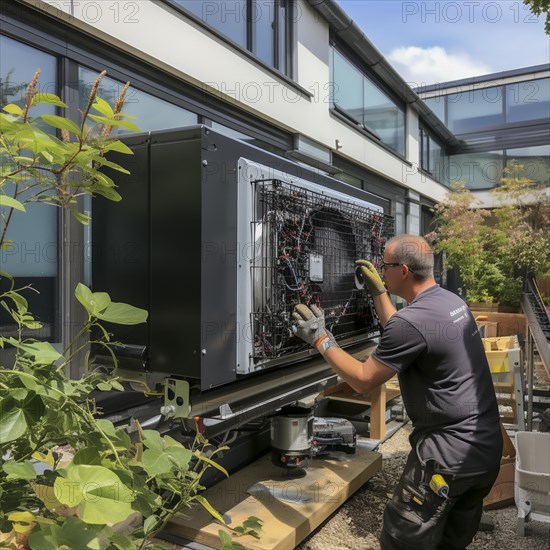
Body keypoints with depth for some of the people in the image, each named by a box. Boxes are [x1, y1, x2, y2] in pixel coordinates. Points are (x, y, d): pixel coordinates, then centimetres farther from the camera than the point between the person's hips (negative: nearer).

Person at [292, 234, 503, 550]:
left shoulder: (411, 321, -24)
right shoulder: (452, 300, 5)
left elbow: (363, 381, -15)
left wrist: (321, 339, -8)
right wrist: (378, 291, 21)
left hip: (450, 455, -9)